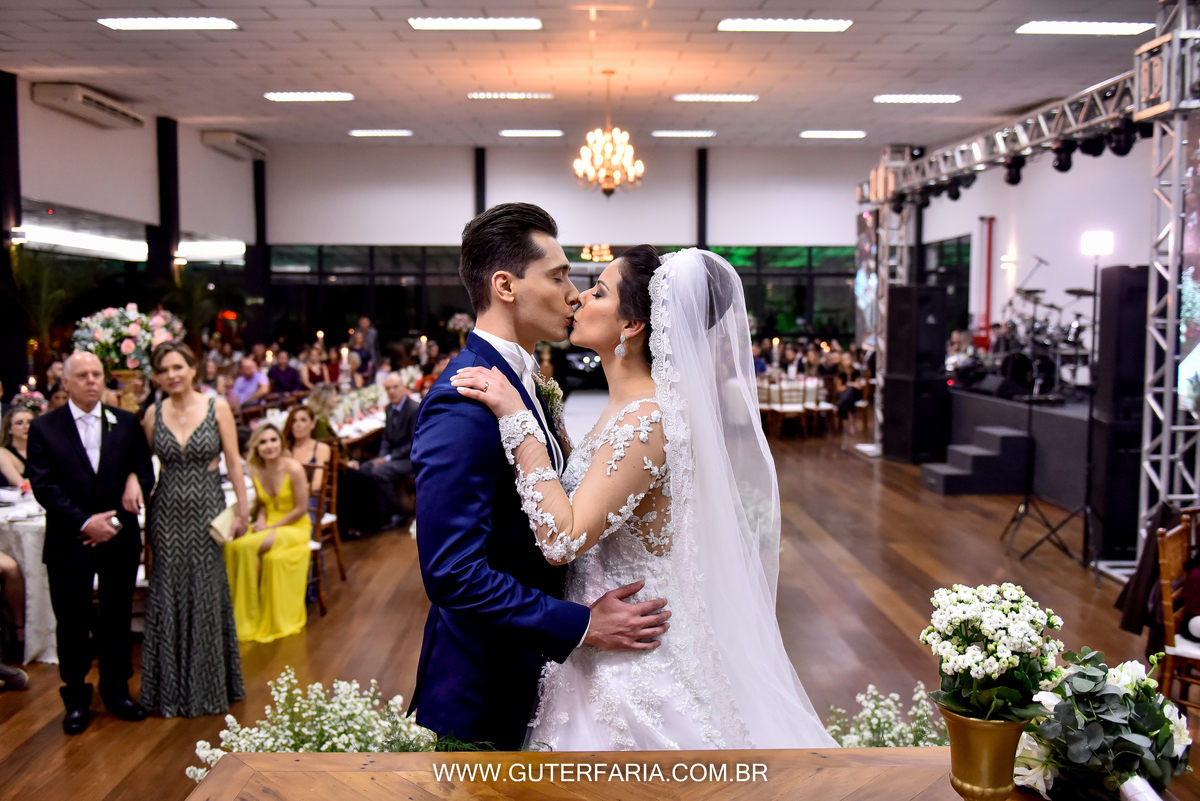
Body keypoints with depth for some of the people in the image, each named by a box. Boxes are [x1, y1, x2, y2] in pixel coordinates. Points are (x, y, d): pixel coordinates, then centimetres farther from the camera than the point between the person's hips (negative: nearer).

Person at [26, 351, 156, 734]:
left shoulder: (127, 423, 4)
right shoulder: (44, 428, -1)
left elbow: (145, 470, 5)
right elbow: (43, 486, -8)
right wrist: (85, 522, -16)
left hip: (119, 540, 2)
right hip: (68, 543, -1)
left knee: (117, 618, 11)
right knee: (72, 623, 8)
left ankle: (116, 690, 26)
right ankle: (76, 699, 22)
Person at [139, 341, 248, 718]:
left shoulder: (217, 407, -3)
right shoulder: (153, 414, 2)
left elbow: (233, 461, -1)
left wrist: (243, 506, -5)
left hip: (207, 509, -2)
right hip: (167, 513, 2)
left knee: (207, 593, 6)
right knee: (168, 595, 6)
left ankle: (210, 685, 21)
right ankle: (172, 687, 20)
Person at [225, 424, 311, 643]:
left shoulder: (293, 468, -16)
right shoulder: (255, 470, 1)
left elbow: (301, 508, -13)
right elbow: (262, 504, 13)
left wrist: (273, 527, -14)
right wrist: (260, 521, -8)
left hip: (295, 527, -5)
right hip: (268, 526, 5)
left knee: (247, 546, -30)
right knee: (232, 547, -25)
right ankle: (247, 618, -11)